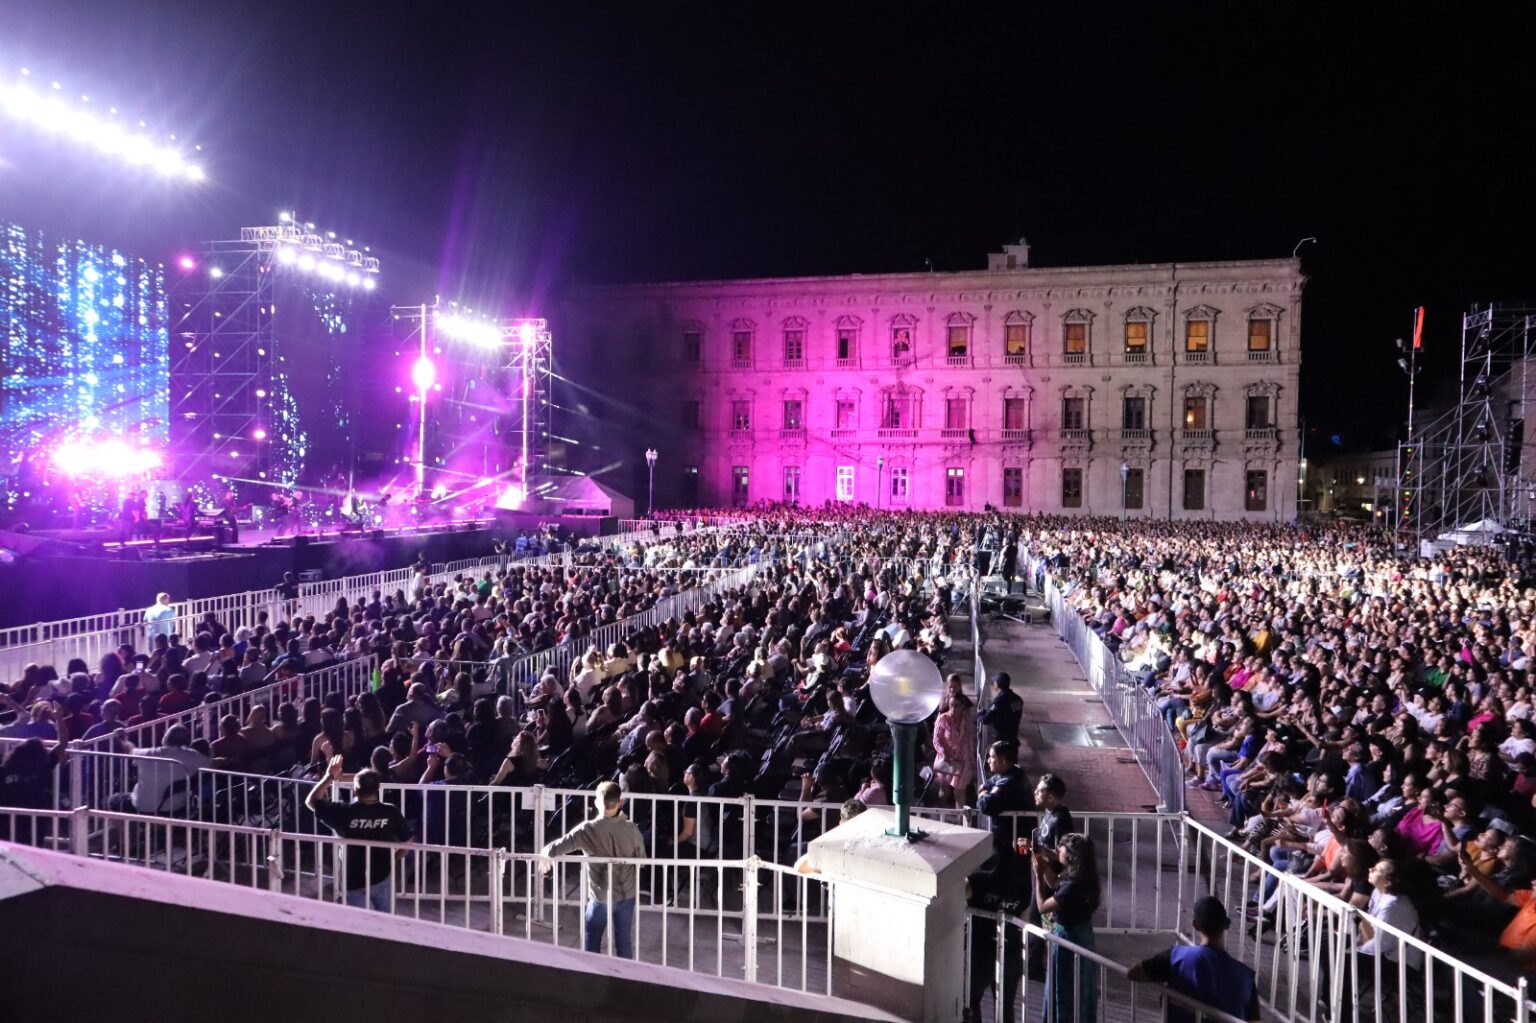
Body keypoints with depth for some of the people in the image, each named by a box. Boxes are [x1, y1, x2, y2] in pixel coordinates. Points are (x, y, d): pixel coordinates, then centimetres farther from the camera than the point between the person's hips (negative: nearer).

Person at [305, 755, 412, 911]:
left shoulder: (344, 812, -18)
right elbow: (407, 843, -5)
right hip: (383, 878, 2)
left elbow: (311, 801, -5)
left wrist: (329, 777, 2)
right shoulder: (391, 813, -13)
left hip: (354, 882, -2)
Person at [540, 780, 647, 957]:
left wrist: (546, 854, 5)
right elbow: (641, 856, 5)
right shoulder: (630, 828, -10)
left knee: (592, 942, 17)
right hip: (627, 895, 2)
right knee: (624, 940, 17)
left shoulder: (588, 829, -17)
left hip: (600, 896, -2)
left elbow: (556, 847, -18)